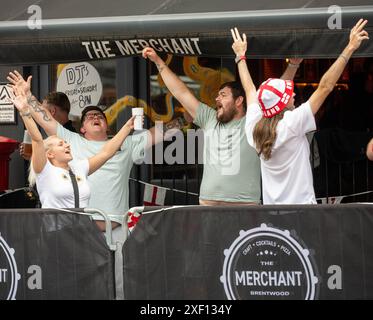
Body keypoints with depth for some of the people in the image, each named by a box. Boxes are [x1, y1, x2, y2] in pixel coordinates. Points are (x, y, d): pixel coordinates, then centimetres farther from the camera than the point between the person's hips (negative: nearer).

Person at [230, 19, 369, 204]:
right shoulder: (292, 124, -13)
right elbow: (325, 86, -12)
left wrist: (241, 56, 35)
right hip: (300, 205, -6)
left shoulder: (253, 127, 2)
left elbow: (250, 90, 20)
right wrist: (350, 48, -8)